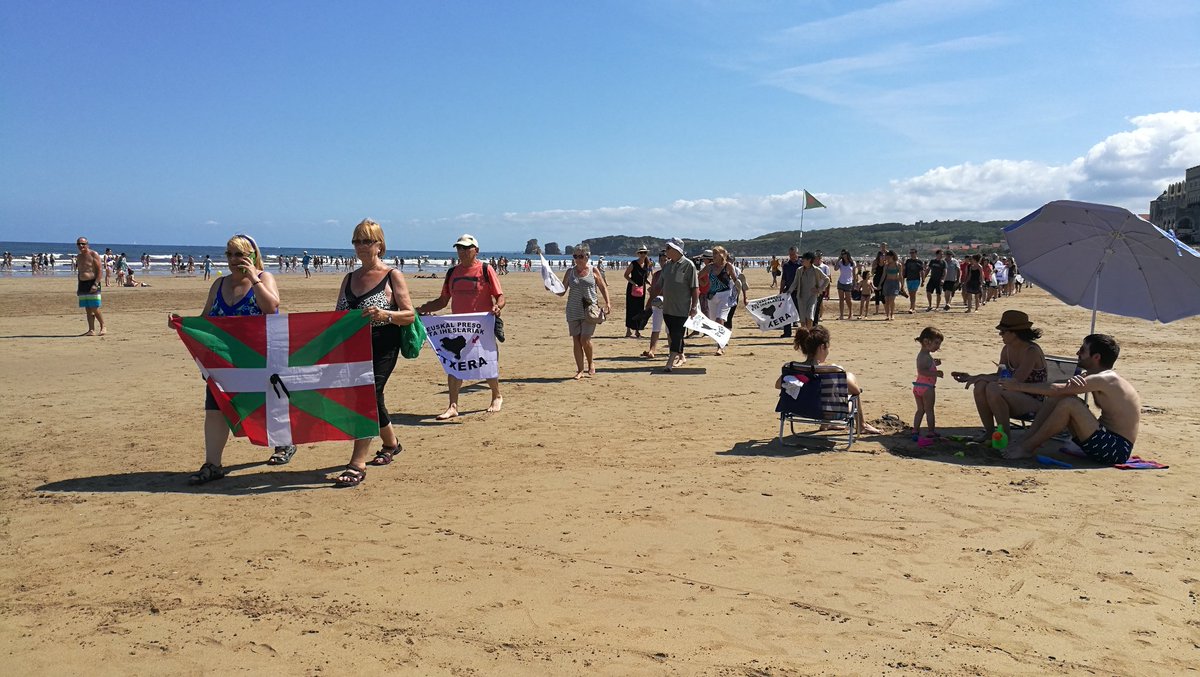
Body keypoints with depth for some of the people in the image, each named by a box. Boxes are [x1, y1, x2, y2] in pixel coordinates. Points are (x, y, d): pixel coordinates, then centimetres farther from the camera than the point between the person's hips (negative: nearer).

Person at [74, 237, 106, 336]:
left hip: (92, 283, -7)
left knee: (95, 309, -10)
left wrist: (95, 284, -19)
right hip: (82, 284, 7)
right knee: (88, 309, 4)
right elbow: (79, 272, 23)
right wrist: (78, 287, 17)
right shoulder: (79, 257, 17)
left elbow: (100, 270, -10)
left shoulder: (94, 254, -4)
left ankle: (103, 327, 3)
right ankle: (91, 330, 5)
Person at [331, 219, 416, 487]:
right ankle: (390, 443, 39)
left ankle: (357, 464, -15)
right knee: (371, 398, 14)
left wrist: (385, 315, -25)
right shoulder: (349, 279, 13)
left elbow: (410, 315, -7)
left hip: (382, 347, -6)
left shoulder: (393, 276, -2)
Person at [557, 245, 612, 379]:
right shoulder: (570, 271, 8)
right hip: (573, 310, 3)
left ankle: (590, 363, 16)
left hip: (590, 309, -3)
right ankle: (580, 370, 10)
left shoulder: (593, 270, 3)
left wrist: (607, 303, -1)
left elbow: (603, 287, 10)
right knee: (576, 340, 2)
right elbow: (562, 291, 8)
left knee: (585, 339, -11)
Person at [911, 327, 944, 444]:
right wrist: (936, 373, -33)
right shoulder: (926, 357, -19)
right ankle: (931, 433, 11)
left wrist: (934, 364, 13)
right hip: (927, 387, -9)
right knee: (929, 410, 2)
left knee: (920, 410, 14)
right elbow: (922, 371, -31)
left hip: (917, 386, 9)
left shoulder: (921, 355, 12)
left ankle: (915, 432, 15)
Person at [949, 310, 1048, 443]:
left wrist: (983, 377, -22)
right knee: (981, 386, -18)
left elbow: (1016, 381, -26)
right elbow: (999, 375, 12)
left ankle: (1006, 437, -18)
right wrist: (972, 377, 0)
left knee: (993, 389, -31)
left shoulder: (1032, 351, -18)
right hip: (1015, 398, 7)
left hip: (1034, 401, -7)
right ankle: (989, 432, -6)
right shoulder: (1008, 349, 6)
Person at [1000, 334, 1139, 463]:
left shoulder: (1105, 379, -18)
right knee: (1056, 398, 1)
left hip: (1117, 450, -9)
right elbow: (1058, 391, -2)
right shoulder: (1094, 377, 12)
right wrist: (1072, 382, -25)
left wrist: (1020, 386, -16)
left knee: (1068, 404, -25)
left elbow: (1056, 389, -24)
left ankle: (1027, 448, -15)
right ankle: (1026, 441, -4)